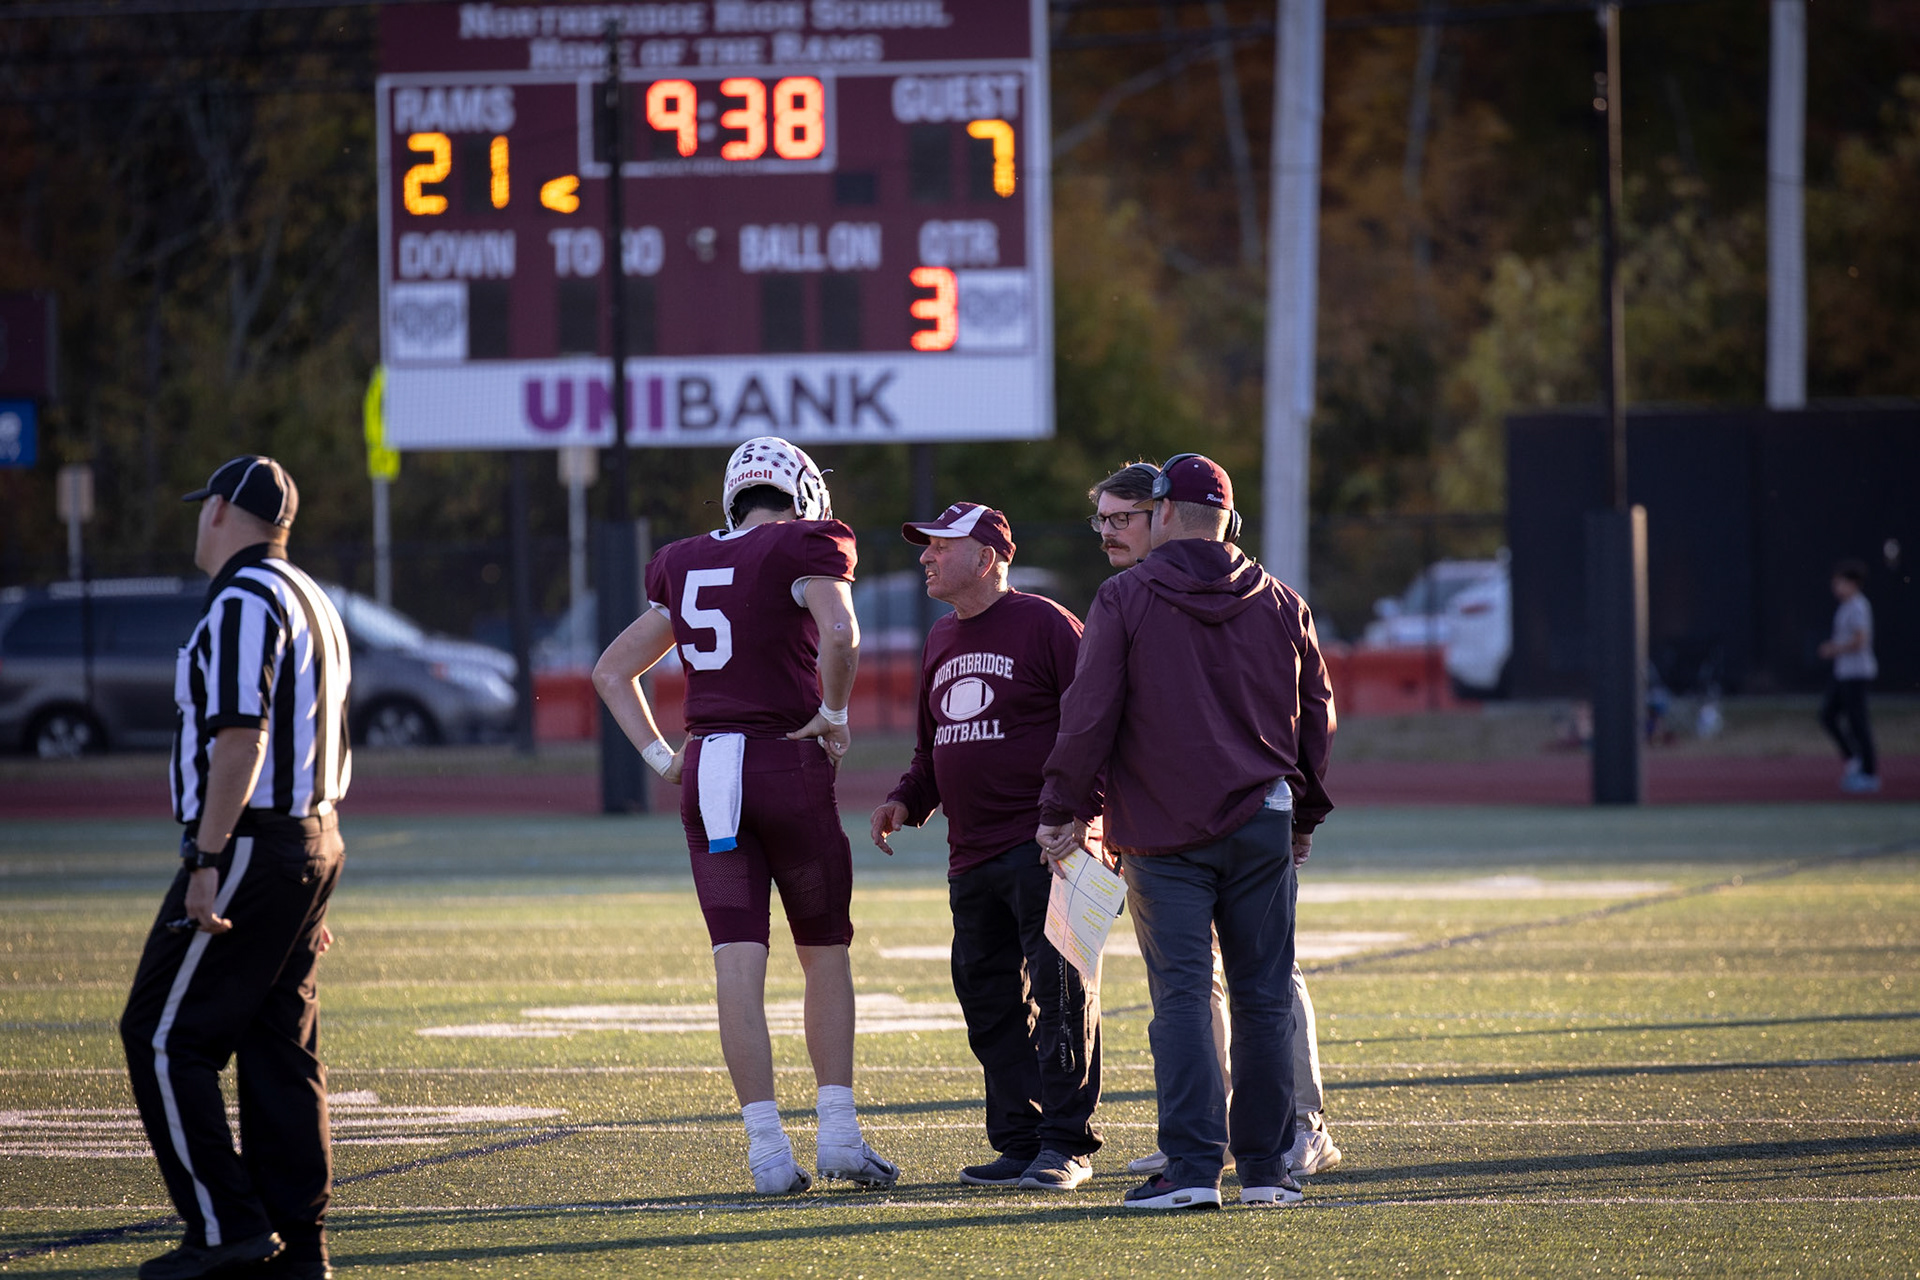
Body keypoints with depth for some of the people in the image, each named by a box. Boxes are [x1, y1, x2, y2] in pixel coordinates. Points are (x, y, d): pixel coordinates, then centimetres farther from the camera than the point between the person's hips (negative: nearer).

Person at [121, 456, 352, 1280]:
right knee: (279, 1047, 11)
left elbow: (240, 739, -22)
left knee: (163, 1037, -5)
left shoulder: (245, 601, -14)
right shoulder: (311, 602, 17)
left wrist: (208, 860, -23)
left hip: (250, 846, -10)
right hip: (314, 839, 10)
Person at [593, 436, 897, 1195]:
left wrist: (659, 757, 15)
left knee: (738, 963, 0)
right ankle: (838, 1132, 7)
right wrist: (833, 715, -8)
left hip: (707, 771, 4)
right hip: (789, 765, -4)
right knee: (825, 956, 10)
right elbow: (840, 634, -23)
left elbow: (613, 671, 21)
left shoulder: (686, 568, 16)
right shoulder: (804, 551, -3)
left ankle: (767, 1149, -4)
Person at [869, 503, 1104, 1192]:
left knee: (1059, 992, -8)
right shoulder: (942, 640, 18)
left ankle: (1067, 1143, -5)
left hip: (1044, 847, -8)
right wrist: (908, 799, 9)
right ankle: (1019, 1141, 15)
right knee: (990, 1002, 9)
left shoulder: (1045, 625, -7)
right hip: (971, 854, 8)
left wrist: (1081, 813, -18)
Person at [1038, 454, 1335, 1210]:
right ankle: (1266, 1168, 9)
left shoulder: (1127, 599, -4)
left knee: (1181, 996, -4)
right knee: (1262, 997, 7)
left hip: (1166, 834, -3)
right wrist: (1304, 816, 26)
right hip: (1262, 824, 3)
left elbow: (1089, 715, -7)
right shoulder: (1281, 605, 9)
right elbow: (1316, 717, 15)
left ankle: (1192, 1167, -11)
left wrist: (1060, 809, 1)